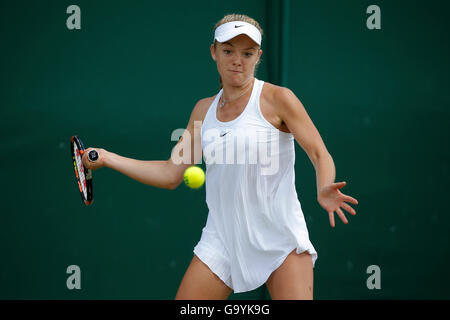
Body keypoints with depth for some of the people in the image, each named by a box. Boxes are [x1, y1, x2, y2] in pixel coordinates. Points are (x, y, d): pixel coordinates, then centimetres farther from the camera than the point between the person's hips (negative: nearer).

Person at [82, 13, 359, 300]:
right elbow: (171, 174, 13)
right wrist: (107, 158, 8)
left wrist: (323, 190, -28)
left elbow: (320, 155, -7)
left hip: (280, 240, -4)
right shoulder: (204, 109, 11)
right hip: (222, 240, 4)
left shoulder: (278, 99, -4)